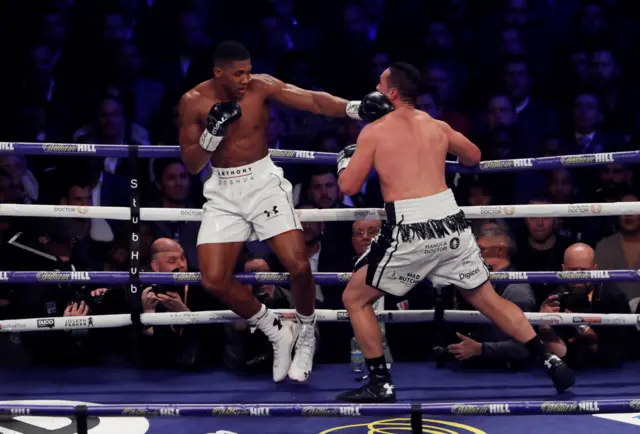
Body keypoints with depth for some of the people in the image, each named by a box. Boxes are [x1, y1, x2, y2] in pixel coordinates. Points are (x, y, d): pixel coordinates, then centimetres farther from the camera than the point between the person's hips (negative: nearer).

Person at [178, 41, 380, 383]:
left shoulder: (261, 86, -10)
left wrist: (355, 108, -36)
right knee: (214, 281, -8)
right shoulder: (194, 102, -8)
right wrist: (213, 131, -22)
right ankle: (277, 333, 13)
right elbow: (191, 165, -5)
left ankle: (305, 334, 14)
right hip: (223, 192, 1)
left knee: (298, 266, -15)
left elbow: (313, 101, -20)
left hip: (263, 182, -1)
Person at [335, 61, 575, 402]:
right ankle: (550, 362, 15)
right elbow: (473, 157, 29)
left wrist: (344, 159, 18)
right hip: (451, 223, 5)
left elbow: (349, 186, -1)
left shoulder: (374, 131, 0)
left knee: (355, 299, 11)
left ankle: (380, 384, 7)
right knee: (487, 298, 19)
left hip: (410, 230, -5)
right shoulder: (437, 126, 15)